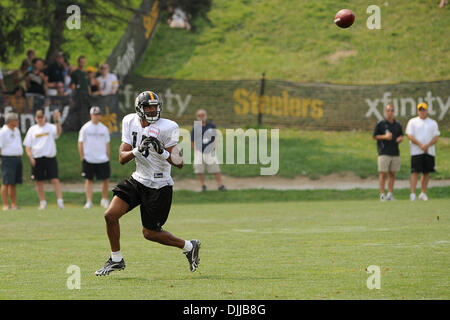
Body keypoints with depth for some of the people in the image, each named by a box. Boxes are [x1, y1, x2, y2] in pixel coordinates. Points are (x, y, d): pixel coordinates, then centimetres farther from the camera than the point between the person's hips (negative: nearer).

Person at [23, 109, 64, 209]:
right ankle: (43, 202, 14)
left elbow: (58, 131, -20)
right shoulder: (32, 129, 10)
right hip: (37, 159, 2)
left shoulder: (51, 127, 3)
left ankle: (60, 201, -10)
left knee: (55, 179, -10)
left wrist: (57, 120, -35)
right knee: (39, 181, 5)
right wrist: (30, 156, -4)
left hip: (50, 157, -2)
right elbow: (27, 146, 10)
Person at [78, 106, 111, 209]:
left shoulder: (104, 128, 8)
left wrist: (108, 157, 7)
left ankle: (104, 200, 15)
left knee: (105, 179, -1)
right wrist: (82, 158, -4)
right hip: (89, 160, -2)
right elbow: (80, 143, 1)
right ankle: (89, 201, 2)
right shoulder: (85, 128, 0)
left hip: (102, 159, 2)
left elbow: (107, 144, 13)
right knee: (89, 180, 0)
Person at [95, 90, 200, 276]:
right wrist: (138, 150, -23)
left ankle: (189, 247, 23)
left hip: (159, 187, -5)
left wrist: (162, 152, -33)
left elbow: (179, 164, -16)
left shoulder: (166, 128, -16)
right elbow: (122, 158, -3)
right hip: (138, 180, 5)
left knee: (149, 233, 2)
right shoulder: (130, 122, 0)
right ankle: (116, 260, 12)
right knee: (110, 215, -6)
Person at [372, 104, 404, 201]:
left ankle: (390, 194, 12)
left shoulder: (397, 125, 12)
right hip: (384, 153, -4)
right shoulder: (380, 124, -1)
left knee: (392, 174, 6)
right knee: (383, 173, -6)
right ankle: (382, 195, -5)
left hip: (395, 152, 5)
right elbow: (374, 136, 0)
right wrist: (385, 137, -15)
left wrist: (400, 139, -2)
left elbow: (401, 136, 22)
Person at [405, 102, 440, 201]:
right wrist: (420, 145, -15)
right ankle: (412, 193, -13)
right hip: (416, 151, -3)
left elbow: (436, 137, 5)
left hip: (429, 151, 3)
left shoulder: (433, 123, 13)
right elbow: (410, 136, -3)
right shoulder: (412, 122, 6)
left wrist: (427, 145, -12)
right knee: (415, 172, -10)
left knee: (426, 172, 3)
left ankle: (423, 193, 9)